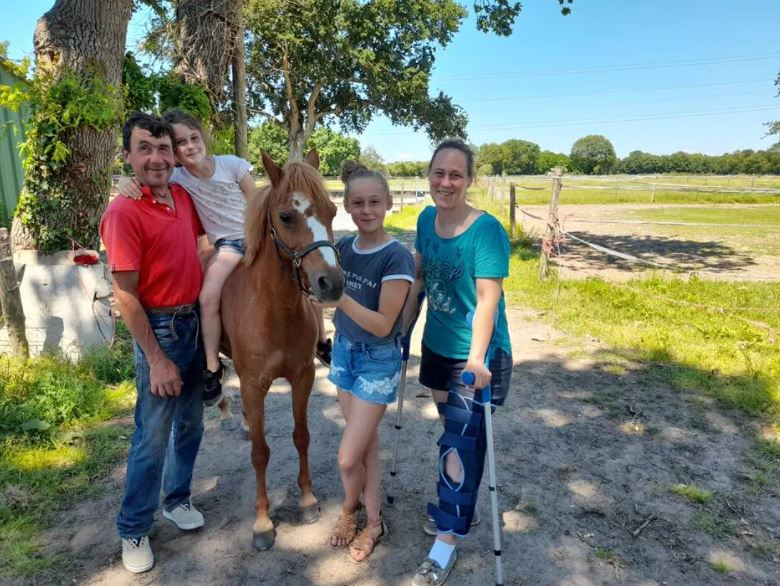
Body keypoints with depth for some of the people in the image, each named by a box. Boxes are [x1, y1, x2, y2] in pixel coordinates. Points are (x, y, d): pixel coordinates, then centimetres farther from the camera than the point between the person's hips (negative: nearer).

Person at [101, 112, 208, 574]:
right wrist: (156, 360, -18)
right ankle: (134, 529, 25)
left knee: (192, 421, 19)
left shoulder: (183, 196, 2)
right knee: (153, 435, 5)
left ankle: (176, 498, 40)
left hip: (195, 320, 7)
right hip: (160, 329, -7)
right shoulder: (123, 213, -18)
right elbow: (125, 296, -18)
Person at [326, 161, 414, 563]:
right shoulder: (343, 248, -3)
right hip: (345, 351, 6)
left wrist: (339, 296, -33)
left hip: (379, 361, -6)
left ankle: (349, 510, 33)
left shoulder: (397, 257, -21)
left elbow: (382, 324, -23)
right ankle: (373, 521, 37)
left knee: (348, 457, 1)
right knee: (366, 443, 18)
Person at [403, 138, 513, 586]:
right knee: (453, 430, 21)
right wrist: (402, 328, 12)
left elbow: (488, 299, -22)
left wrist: (477, 358, -26)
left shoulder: (487, 230, -20)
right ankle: (461, 506, 42)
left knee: (460, 443, -1)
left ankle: (448, 541, 16)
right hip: (437, 346, 7)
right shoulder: (426, 220, 0)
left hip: (476, 355, -6)